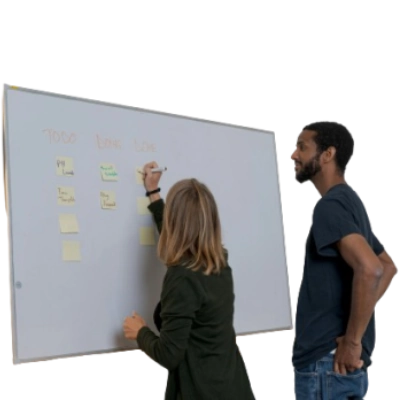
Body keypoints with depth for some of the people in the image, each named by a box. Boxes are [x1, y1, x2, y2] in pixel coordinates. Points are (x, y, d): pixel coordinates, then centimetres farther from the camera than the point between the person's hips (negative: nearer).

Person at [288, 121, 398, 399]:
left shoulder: (331, 205, -15)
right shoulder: (351, 202, 15)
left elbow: (370, 269, -29)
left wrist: (352, 340, -21)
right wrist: (356, 325, 13)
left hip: (328, 360, -10)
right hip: (340, 361, 10)